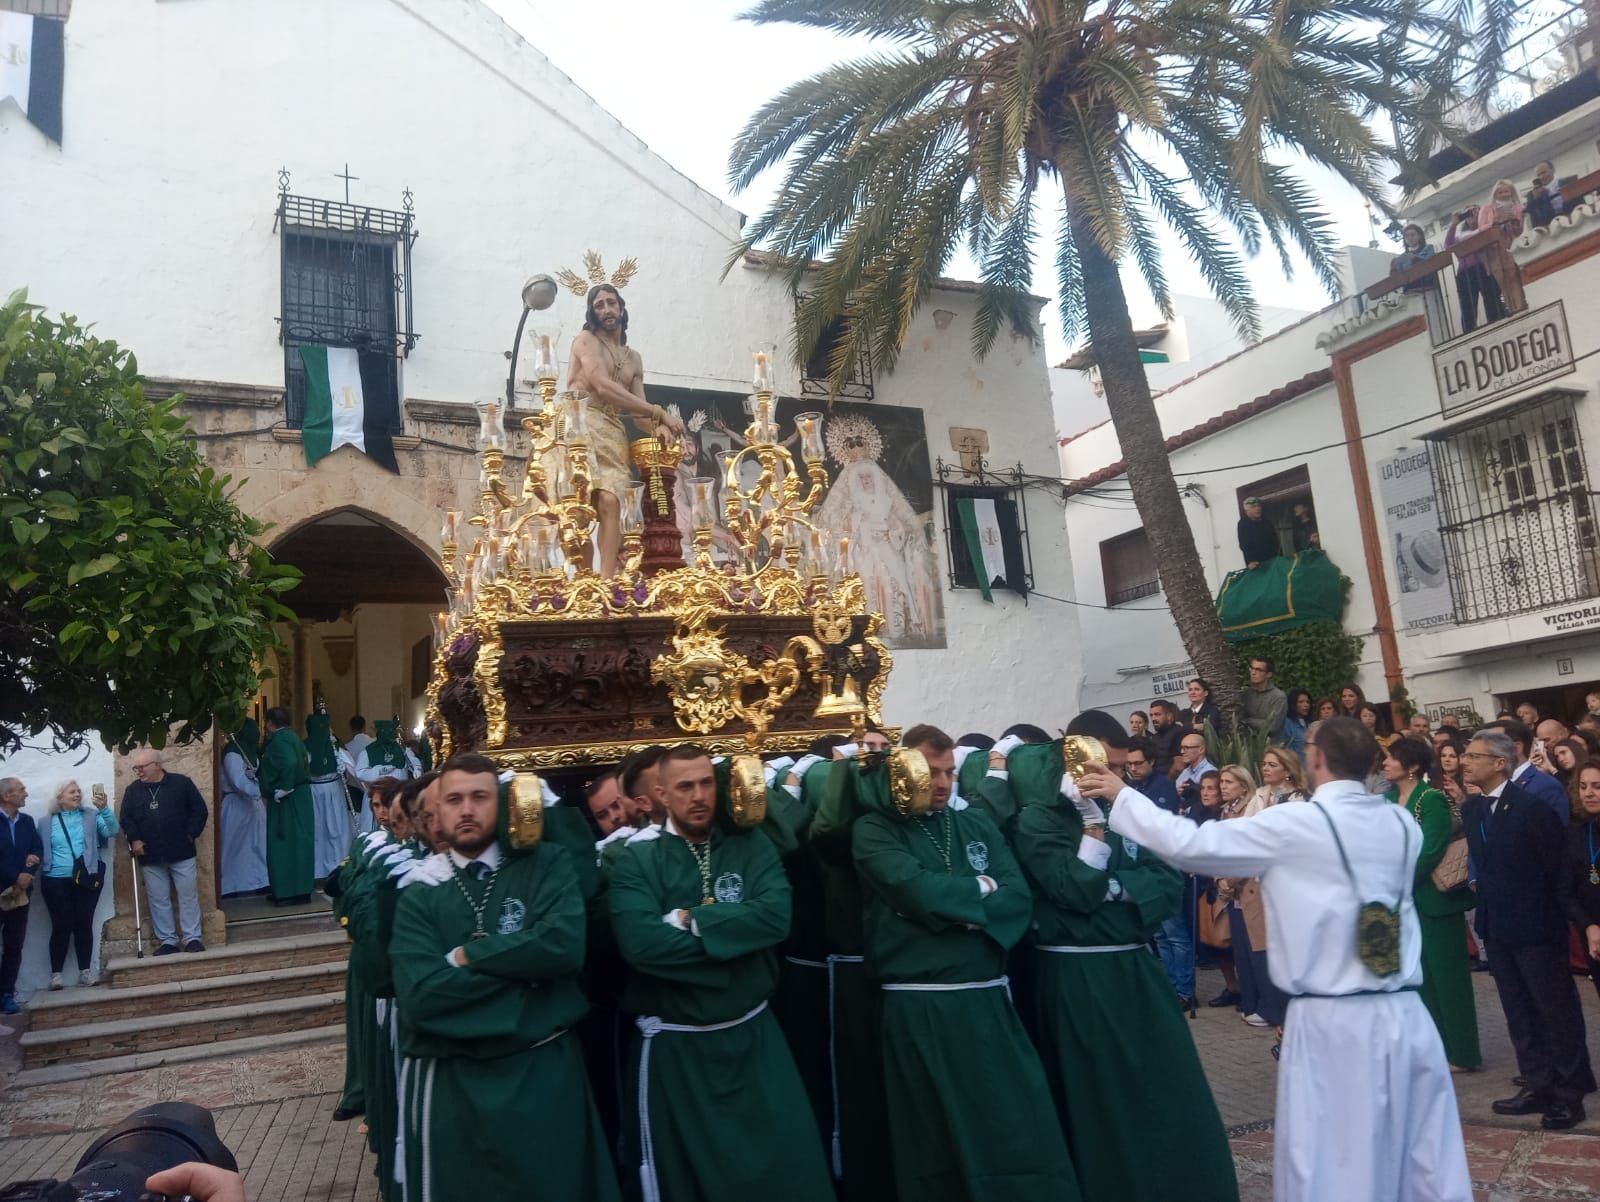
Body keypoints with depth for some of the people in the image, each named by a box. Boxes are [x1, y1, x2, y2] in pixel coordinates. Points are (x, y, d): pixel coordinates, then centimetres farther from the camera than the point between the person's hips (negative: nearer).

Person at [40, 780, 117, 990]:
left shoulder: (92, 815, 4)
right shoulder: (48, 822, 6)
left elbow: (112, 831, -10)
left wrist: (104, 808, -23)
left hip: (87, 879, 1)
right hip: (56, 880, 0)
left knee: (84, 924, 4)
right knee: (61, 926, -1)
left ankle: (85, 971, 10)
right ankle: (55, 974, 9)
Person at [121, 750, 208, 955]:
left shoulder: (181, 783, -2)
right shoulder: (132, 790, 6)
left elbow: (200, 810, 1)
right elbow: (125, 818, 9)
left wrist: (191, 834, -6)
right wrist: (134, 839, -5)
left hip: (181, 853, -2)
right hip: (150, 857, 3)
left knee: (188, 896, 1)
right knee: (158, 900, 6)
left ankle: (192, 938, 7)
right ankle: (167, 940, 14)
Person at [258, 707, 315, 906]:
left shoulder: (278, 740, -16)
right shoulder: (292, 737, 12)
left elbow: (289, 763, -32)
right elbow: (304, 762, 14)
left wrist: (280, 790, -22)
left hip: (286, 800, -9)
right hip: (300, 797, 9)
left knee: (284, 844, -2)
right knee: (297, 842, 13)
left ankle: (288, 891, 2)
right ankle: (301, 888, 19)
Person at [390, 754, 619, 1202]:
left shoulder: (547, 865, -3)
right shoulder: (419, 893, 0)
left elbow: (564, 945, -21)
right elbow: (418, 996, -14)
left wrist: (468, 955, -12)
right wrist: (522, 963, -14)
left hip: (545, 1073, 0)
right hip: (451, 1084, 1)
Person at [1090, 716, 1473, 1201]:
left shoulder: (1297, 824, -13)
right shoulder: (1402, 825, 3)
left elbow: (1191, 845, -14)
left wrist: (1122, 796, -2)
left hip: (1333, 1020, -5)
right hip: (1403, 1013, 5)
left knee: (1330, 1163, 7)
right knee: (1424, 1156, 16)